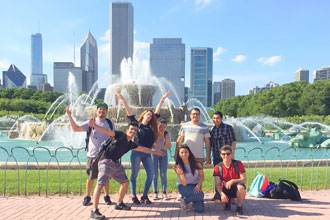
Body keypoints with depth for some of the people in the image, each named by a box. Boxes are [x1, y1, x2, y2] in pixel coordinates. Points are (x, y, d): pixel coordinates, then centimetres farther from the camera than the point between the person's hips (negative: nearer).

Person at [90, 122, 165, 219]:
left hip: (115, 163, 8)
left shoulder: (130, 144, 11)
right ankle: (94, 211, -12)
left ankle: (119, 204, 32)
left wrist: (155, 152, 30)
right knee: (100, 184, -16)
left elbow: (143, 149, 22)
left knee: (125, 182, 14)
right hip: (105, 161, -8)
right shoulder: (119, 135, -8)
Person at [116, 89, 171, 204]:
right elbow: (129, 113, -3)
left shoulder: (151, 127, 10)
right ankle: (133, 196, 15)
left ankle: (144, 196, 14)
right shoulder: (137, 124, 2)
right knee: (134, 174, 3)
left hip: (147, 154, 4)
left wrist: (162, 99, 15)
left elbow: (157, 112, 12)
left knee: (151, 174, 0)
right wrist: (122, 100, -8)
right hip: (136, 153, -4)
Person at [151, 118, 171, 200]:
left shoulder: (167, 134, -13)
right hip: (154, 153, -1)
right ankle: (155, 193, 9)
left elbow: (169, 147, -13)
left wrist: (166, 139, -28)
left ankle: (164, 193, 5)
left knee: (163, 174, -2)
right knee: (155, 174, 0)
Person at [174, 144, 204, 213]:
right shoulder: (179, 166, -10)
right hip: (184, 187, -2)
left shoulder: (196, 163, -4)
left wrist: (198, 185, -18)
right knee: (200, 195, -31)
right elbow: (184, 183, -15)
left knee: (200, 209, -15)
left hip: (195, 186, 3)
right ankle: (184, 201, -4)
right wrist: (181, 174, -35)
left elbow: (201, 176, 1)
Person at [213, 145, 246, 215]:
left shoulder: (238, 164, -10)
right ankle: (228, 201, 12)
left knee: (241, 187, -37)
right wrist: (222, 194, -31)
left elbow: (244, 180, -15)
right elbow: (217, 184, -12)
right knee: (217, 200, -27)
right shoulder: (218, 167, -8)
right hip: (225, 189, 2)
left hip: (236, 189, -1)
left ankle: (239, 207, -8)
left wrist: (232, 181, -31)